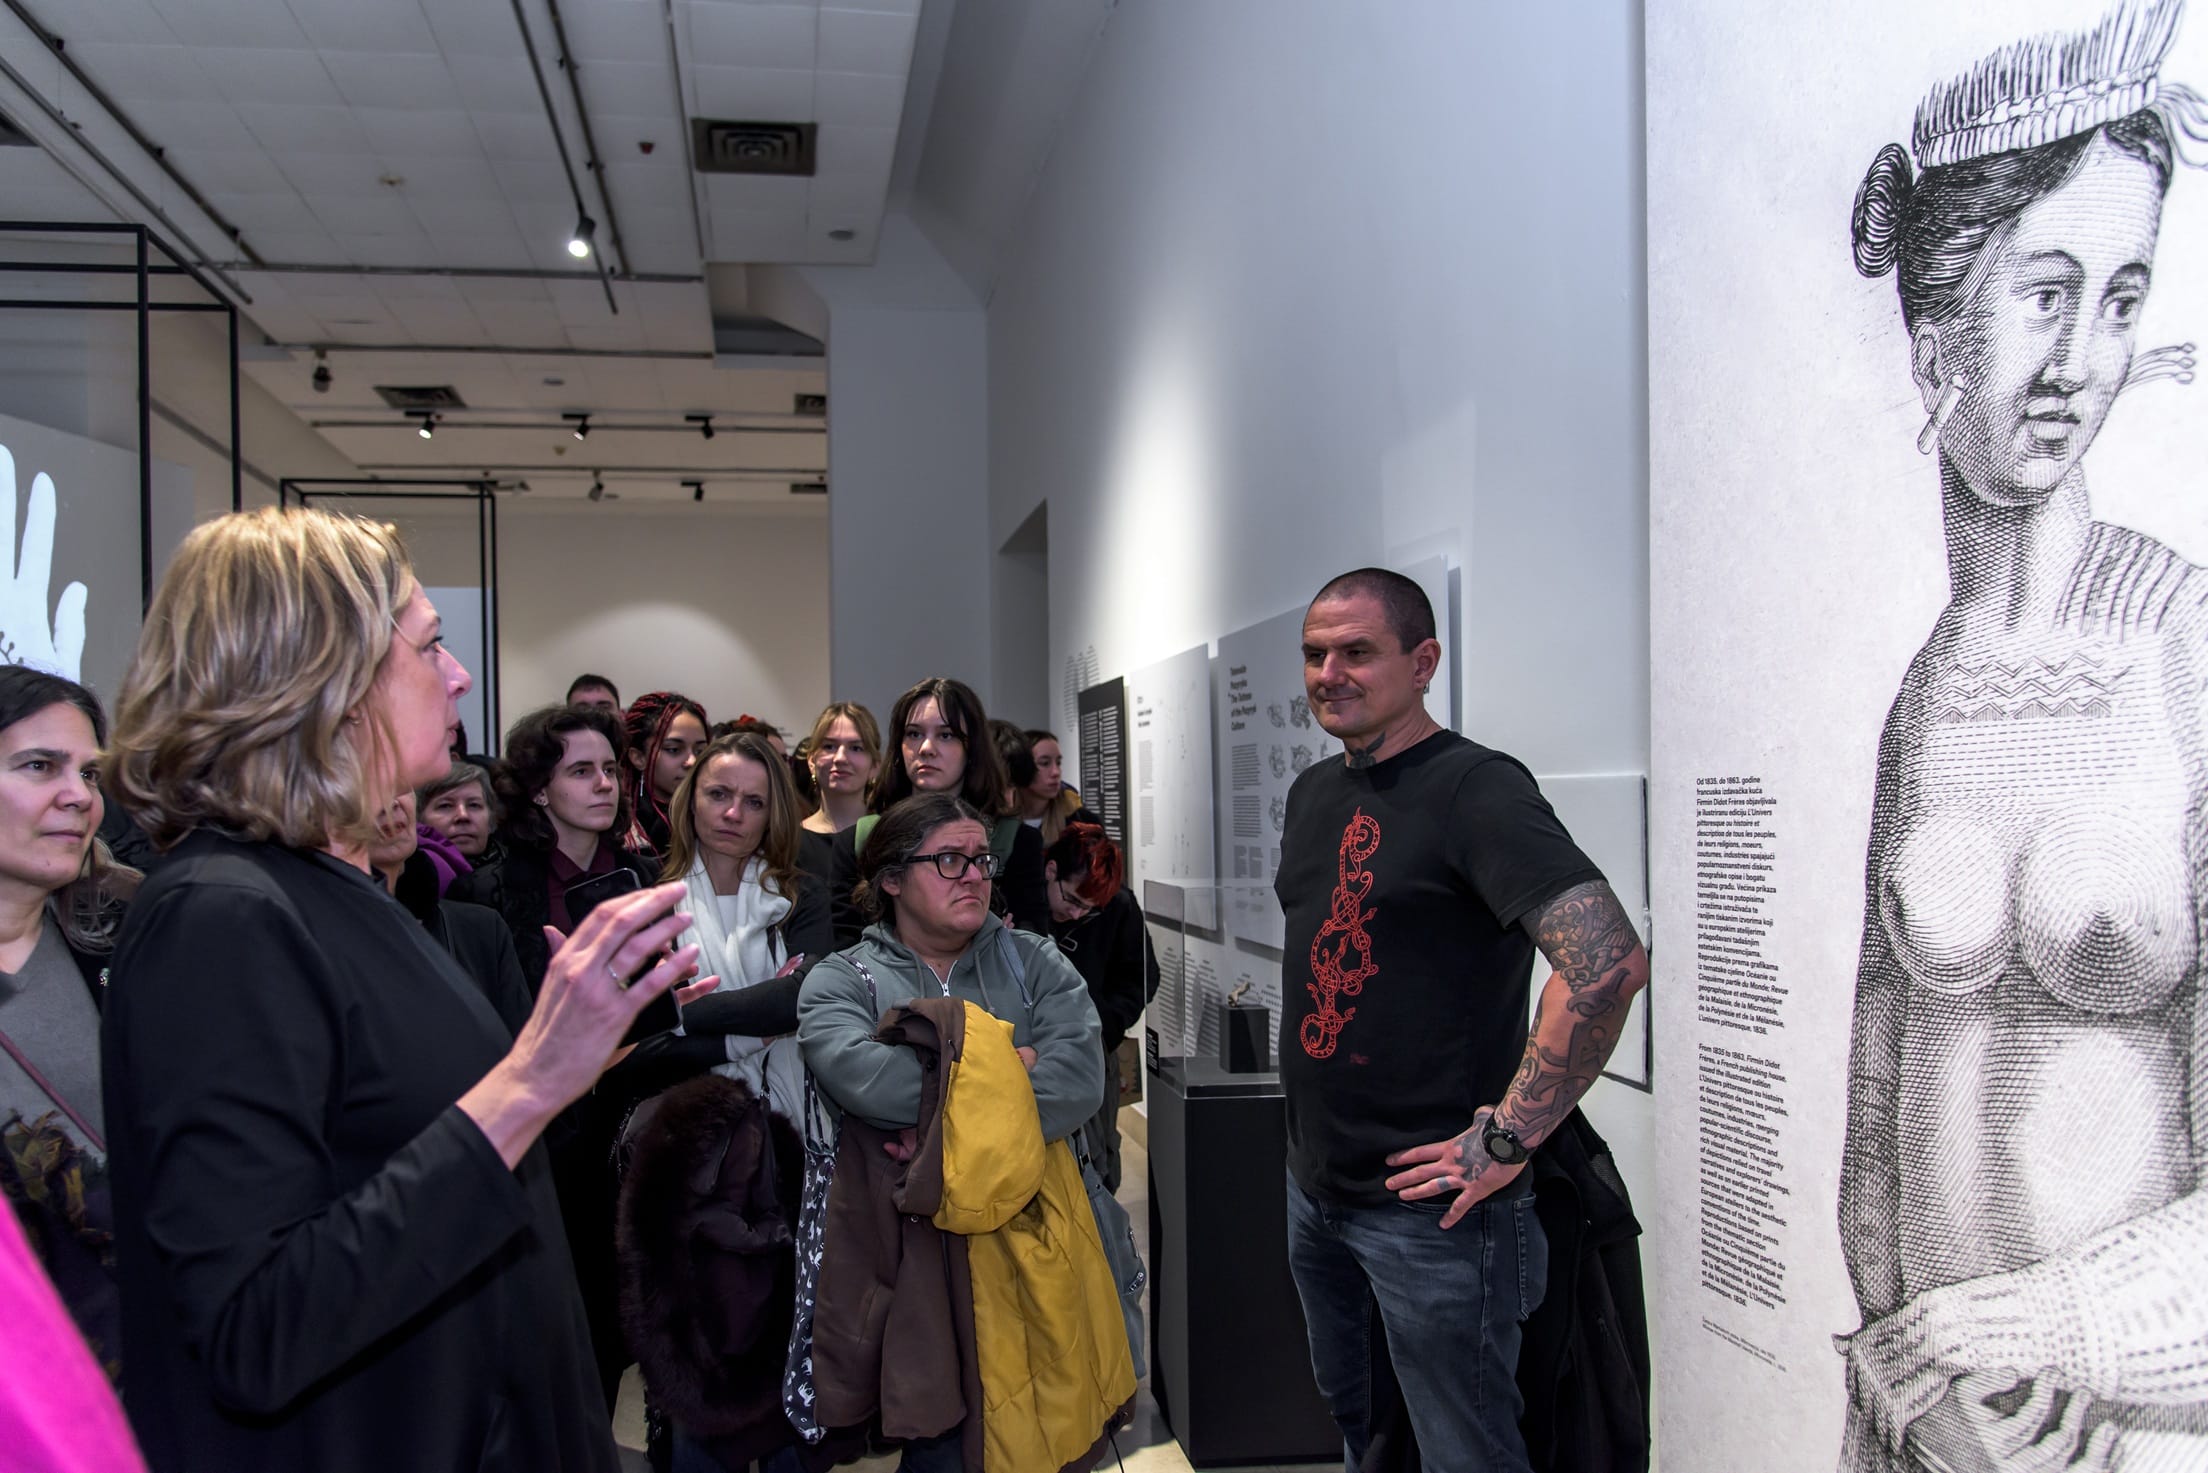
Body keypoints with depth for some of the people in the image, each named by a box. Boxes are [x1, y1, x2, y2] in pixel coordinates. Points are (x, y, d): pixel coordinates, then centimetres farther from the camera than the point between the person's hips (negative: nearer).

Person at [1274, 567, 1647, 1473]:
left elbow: (1609, 963, -29)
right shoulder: (1314, 791, 9)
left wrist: (1506, 1141, -24)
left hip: (1426, 1205, -8)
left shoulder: (1475, 789, -17)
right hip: (1314, 1186, 8)